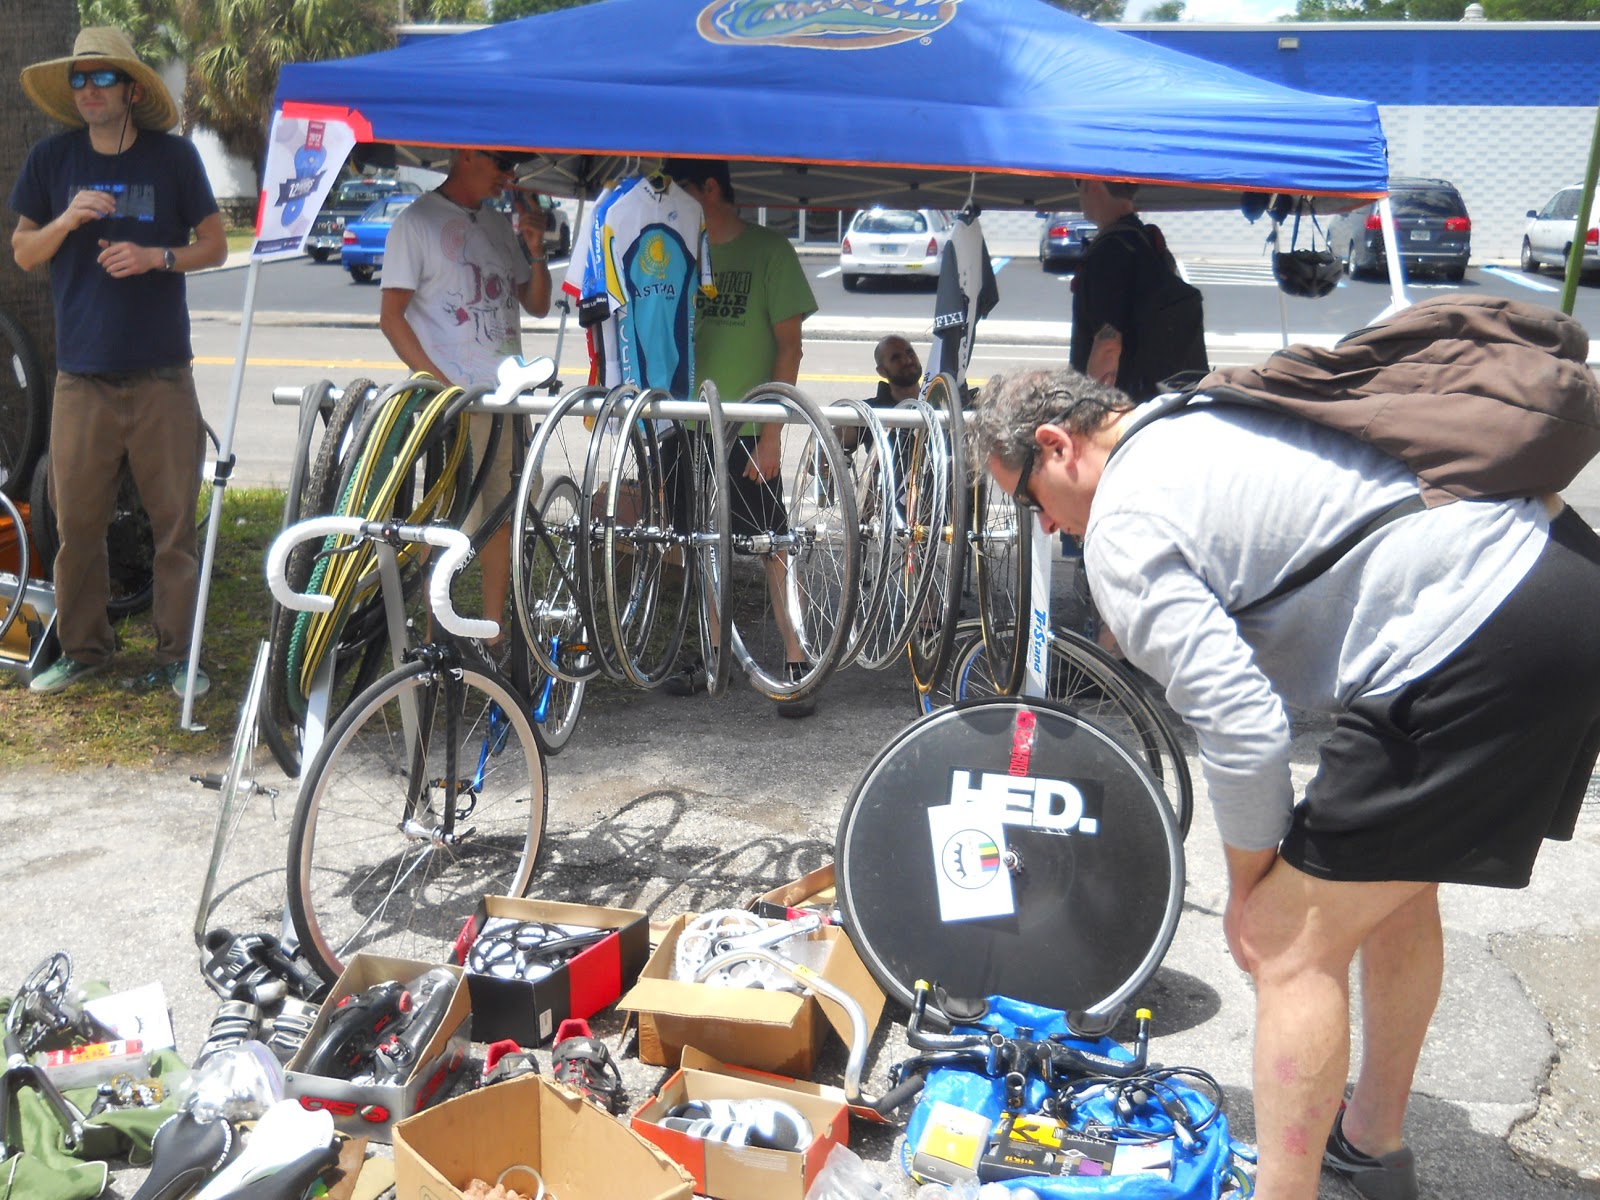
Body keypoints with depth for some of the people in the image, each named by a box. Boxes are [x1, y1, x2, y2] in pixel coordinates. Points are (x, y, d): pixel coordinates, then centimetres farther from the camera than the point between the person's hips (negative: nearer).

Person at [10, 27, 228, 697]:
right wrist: (67, 219, -8)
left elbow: (215, 245, 8)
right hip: (82, 374, 2)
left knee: (175, 520, -1)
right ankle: (83, 648, 17)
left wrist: (158, 256, -11)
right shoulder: (52, 159, 8)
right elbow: (23, 254, 11)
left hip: (162, 374, -1)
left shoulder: (173, 157, 4)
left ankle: (177, 653, 10)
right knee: (76, 521, 2)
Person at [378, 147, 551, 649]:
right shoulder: (418, 221, -3)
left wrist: (535, 251, 0)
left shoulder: (499, 226, 15)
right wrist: (439, 382, -16)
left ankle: (494, 630, 20)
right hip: (454, 400, -7)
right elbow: (391, 315, -7)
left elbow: (538, 305, 18)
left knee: (504, 512, 10)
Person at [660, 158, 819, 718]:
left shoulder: (769, 250, -3)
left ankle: (797, 665, 1)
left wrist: (772, 432, -11)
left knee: (774, 547, -4)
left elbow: (789, 345, -5)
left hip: (746, 429, -5)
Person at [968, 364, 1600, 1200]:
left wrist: (1250, 885, 4)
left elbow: (1244, 729, -13)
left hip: (1476, 648, -10)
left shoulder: (1122, 528, -9)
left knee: (1291, 941, -1)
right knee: (1394, 881, 25)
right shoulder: (1211, 411, 19)